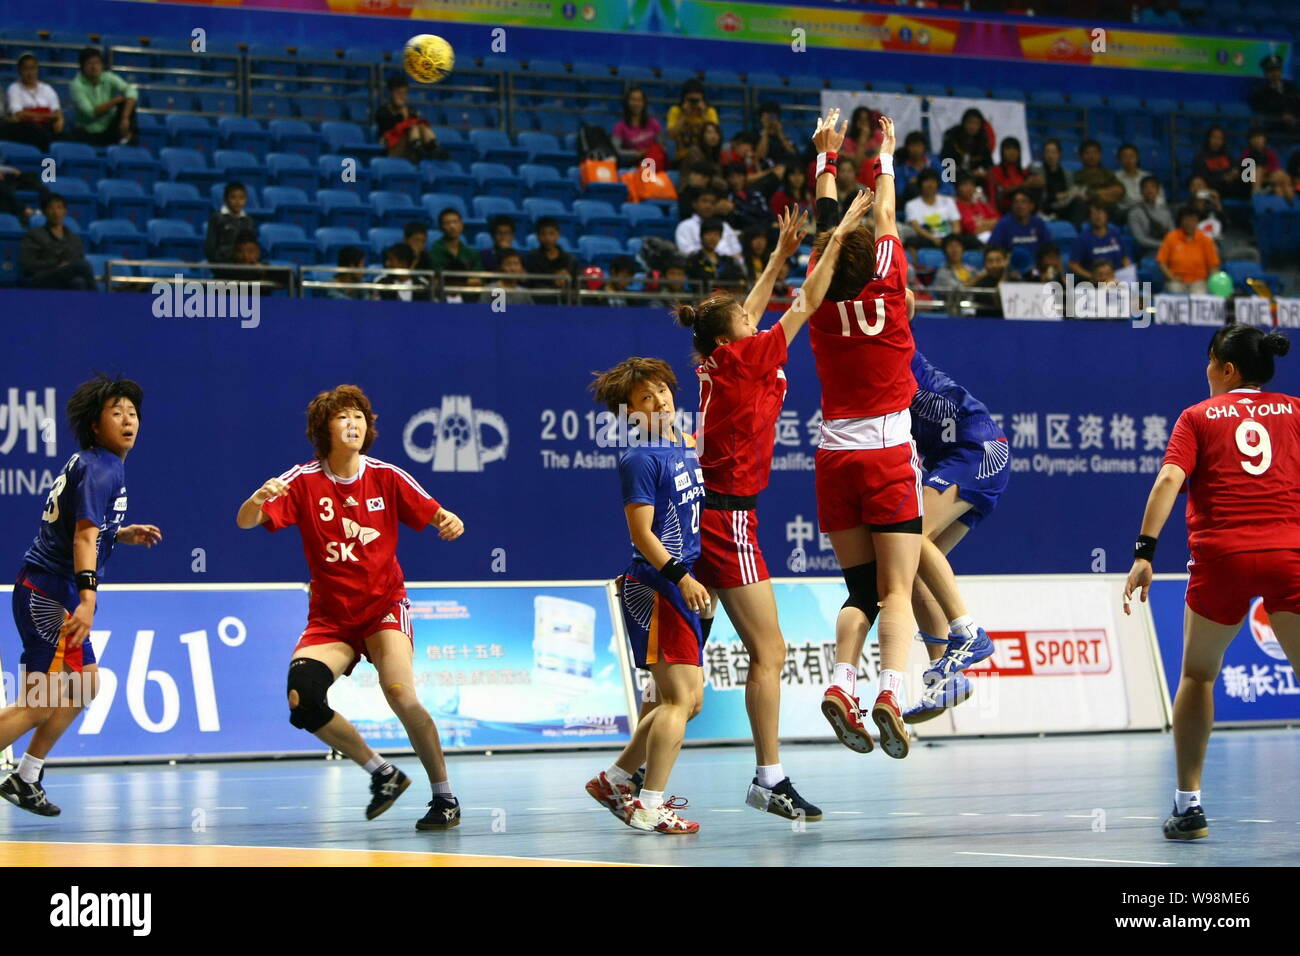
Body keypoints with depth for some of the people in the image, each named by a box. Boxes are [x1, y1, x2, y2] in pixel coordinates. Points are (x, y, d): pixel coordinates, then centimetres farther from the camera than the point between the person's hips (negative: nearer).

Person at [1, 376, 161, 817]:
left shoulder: (88, 463, 15)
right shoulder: (102, 468, -14)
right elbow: (84, 537, -24)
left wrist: (122, 533, 22)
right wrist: (88, 596, -33)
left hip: (48, 591, 11)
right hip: (50, 593, -11)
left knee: (85, 683, 19)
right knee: (39, 704, -15)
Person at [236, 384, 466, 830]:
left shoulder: (386, 476, -4)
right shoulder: (303, 481, -7)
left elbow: (435, 516, 1)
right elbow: (245, 522, -16)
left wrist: (450, 522, -24)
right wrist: (258, 499, -39)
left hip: (383, 606, -2)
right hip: (330, 616, 2)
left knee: (402, 697, -24)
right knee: (302, 701, -19)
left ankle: (444, 797, -8)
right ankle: (382, 772, 3)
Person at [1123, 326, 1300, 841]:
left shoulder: (1197, 417, 9)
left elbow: (1169, 480, -5)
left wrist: (1144, 552, -11)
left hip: (1222, 556, 0)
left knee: (1198, 675, 18)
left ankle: (1188, 803, 15)